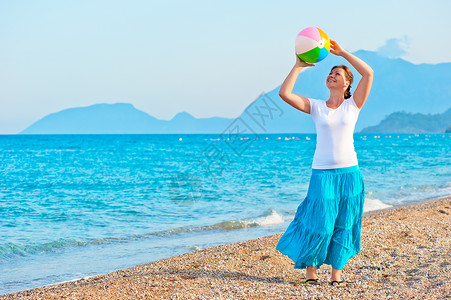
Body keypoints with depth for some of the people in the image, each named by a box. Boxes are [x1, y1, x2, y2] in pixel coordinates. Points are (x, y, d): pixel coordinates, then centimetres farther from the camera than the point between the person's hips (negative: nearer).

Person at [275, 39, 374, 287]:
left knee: (343, 227, 5)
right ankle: (310, 270, 11)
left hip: (349, 173, 1)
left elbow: (368, 73, -6)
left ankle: (337, 273, 14)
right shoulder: (316, 107, 5)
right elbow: (284, 93, -5)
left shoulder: (353, 105, 5)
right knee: (320, 225, -6)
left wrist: (342, 52, -3)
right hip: (322, 173, -1)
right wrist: (298, 66, -2)